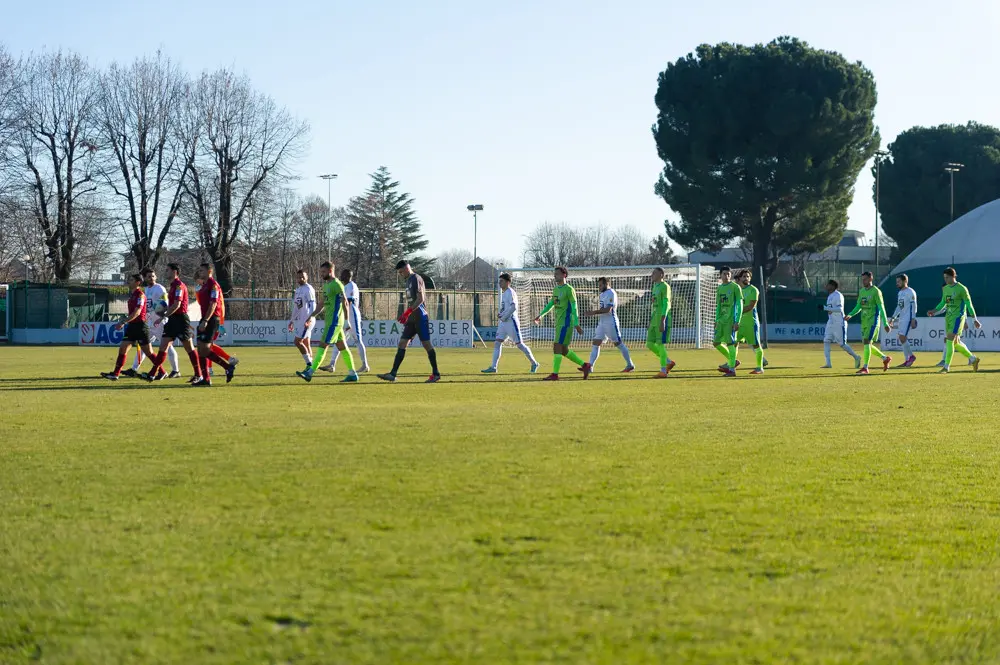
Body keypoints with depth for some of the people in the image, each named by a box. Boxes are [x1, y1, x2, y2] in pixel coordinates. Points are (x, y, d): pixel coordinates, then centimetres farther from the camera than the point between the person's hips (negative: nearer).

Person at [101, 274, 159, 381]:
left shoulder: (140, 295, -14)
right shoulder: (132, 295, 15)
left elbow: (137, 312, -23)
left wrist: (123, 323, -25)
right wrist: (125, 323, 21)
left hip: (140, 326, -9)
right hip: (132, 326, 9)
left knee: (148, 352, -4)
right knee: (122, 349, 2)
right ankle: (115, 374, 2)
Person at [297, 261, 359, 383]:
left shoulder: (337, 284, -12)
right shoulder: (326, 284, 17)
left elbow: (345, 303, -15)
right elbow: (323, 304, 24)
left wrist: (347, 321, -17)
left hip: (334, 321, -10)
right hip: (330, 321, 10)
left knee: (323, 345, -12)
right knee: (342, 347, 11)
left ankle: (309, 373, -15)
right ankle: (352, 374, 14)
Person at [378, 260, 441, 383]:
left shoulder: (416, 279, -9)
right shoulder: (408, 281, 18)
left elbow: (420, 299, -18)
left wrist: (407, 313, -23)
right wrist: (406, 317, 19)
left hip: (420, 317, -9)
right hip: (412, 319, 9)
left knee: (426, 344, -4)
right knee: (402, 343, 0)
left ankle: (436, 374, 4)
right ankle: (393, 374, -6)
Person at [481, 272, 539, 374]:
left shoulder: (510, 292, -12)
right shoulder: (504, 293, 17)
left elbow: (513, 307, -22)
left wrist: (504, 317, -18)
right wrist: (500, 314, 8)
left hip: (511, 322, -9)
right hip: (503, 323, 9)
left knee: (519, 344, -4)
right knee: (497, 343, 0)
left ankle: (534, 363, 8)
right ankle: (493, 367, -3)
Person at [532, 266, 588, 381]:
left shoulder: (569, 289, -10)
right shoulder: (556, 289, 15)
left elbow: (574, 307, -14)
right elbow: (551, 304, 26)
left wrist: (576, 324, -19)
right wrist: (541, 315, 19)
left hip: (566, 322, -9)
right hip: (559, 323, 9)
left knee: (557, 347, -12)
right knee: (564, 350, 10)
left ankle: (554, 374, -12)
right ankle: (584, 365, 19)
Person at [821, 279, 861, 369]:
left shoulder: (838, 295, -14)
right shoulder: (830, 296, 15)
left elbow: (839, 309, -24)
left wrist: (825, 308, -29)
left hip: (839, 323, -9)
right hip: (830, 322, 9)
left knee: (842, 344, -4)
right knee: (826, 341, -3)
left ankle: (856, 357, 13)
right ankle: (828, 363, -4)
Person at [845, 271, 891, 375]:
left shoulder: (876, 291, -9)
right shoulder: (861, 291, 13)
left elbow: (881, 308, -10)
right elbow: (858, 306, 16)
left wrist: (885, 323, -13)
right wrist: (850, 315, -2)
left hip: (873, 320, -8)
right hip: (864, 321, 8)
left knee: (867, 342, -16)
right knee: (867, 344, 9)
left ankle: (865, 368, -15)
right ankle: (885, 358, 27)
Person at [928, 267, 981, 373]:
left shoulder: (961, 289, -10)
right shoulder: (945, 289, 11)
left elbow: (969, 304, -8)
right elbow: (943, 303, 20)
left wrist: (975, 319, -6)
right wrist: (934, 311, 4)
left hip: (958, 316, -8)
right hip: (948, 317, 8)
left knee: (950, 339, -15)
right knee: (955, 342, 10)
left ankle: (947, 366, -14)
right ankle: (973, 358, 26)